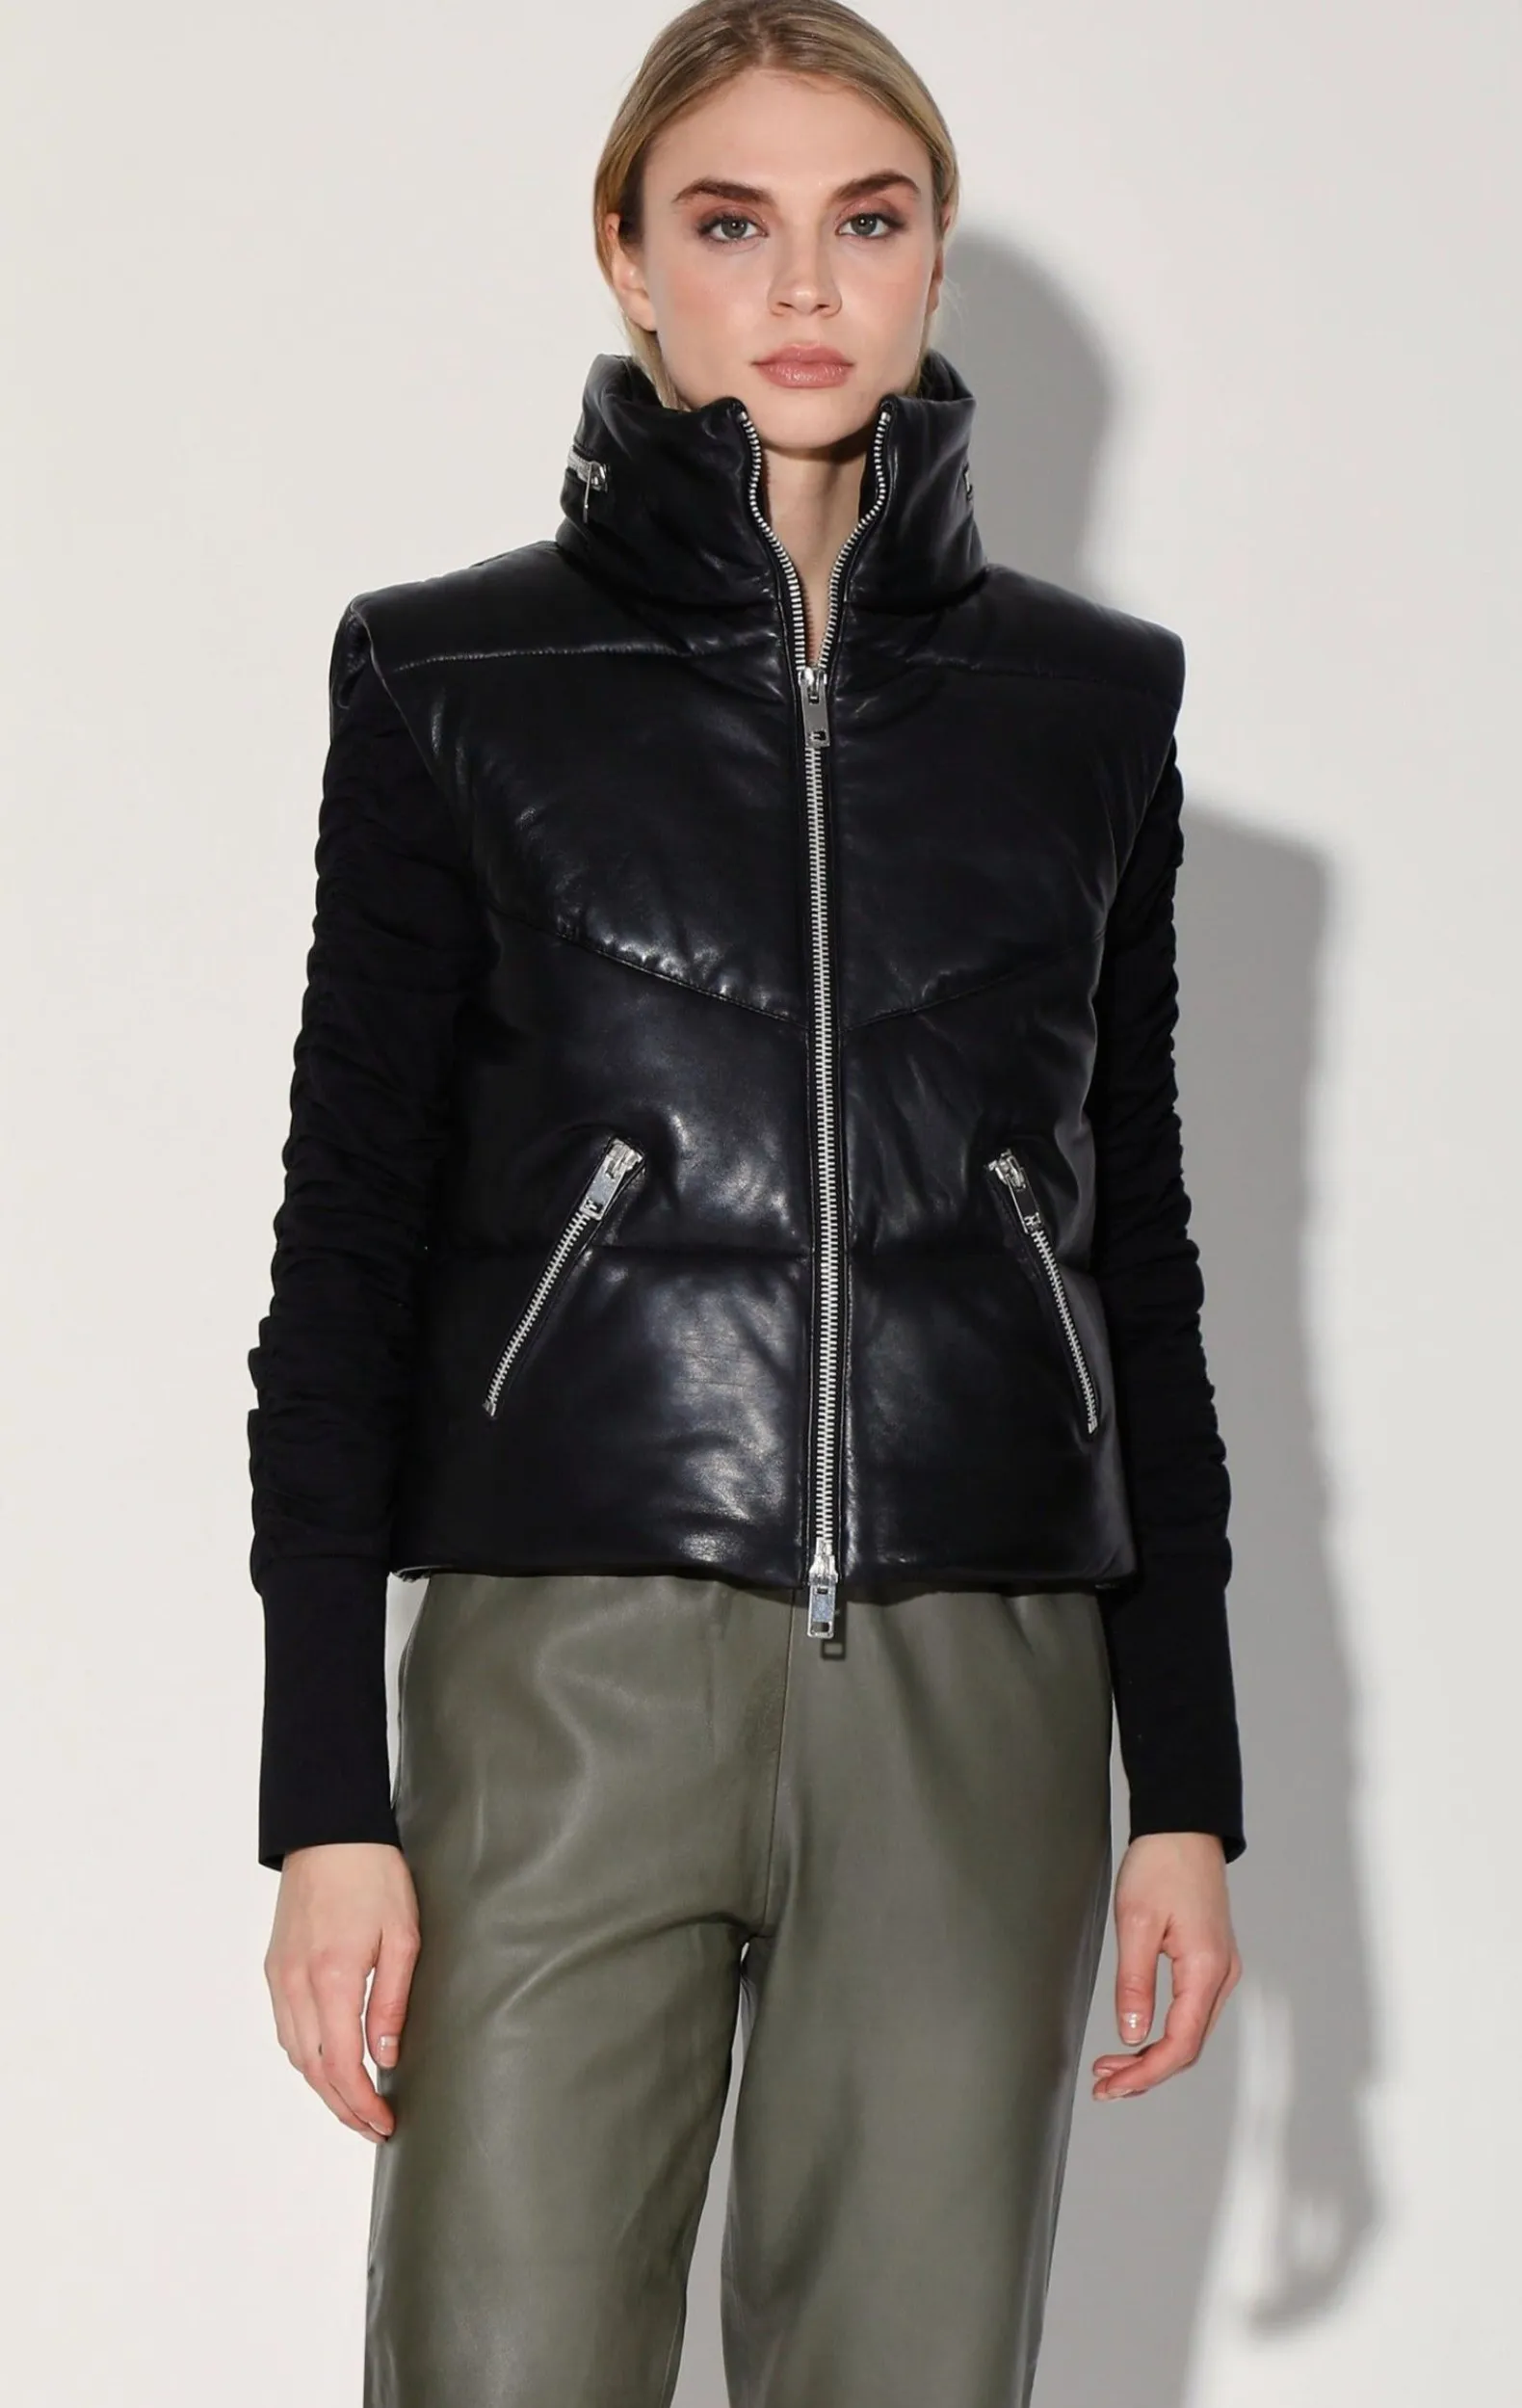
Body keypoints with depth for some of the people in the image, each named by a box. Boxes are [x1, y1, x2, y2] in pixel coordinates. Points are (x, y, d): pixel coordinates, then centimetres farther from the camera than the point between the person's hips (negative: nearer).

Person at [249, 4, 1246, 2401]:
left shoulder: (1088, 699, 11)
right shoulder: (459, 678, 5)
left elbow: (1137, 1246, 13)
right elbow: (349, 1238, 3)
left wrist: (1190, 1784, 9)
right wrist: (328, 1800, -3)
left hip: (978, 1693, 2)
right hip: (567, 1669, -2)